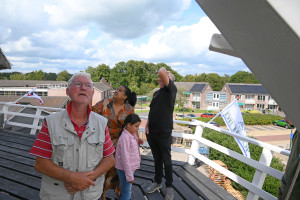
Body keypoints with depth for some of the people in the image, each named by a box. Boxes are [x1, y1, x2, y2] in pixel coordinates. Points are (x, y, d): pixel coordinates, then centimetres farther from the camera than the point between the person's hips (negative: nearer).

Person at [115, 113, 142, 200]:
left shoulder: (132, 135, 3)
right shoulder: (125, 138, -25)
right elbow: (125, 158, -24)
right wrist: (130, 176, -20)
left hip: (130, 168, 9)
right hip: (125, 169, -9)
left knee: (126, 190, 23)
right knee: (126, 193, 4)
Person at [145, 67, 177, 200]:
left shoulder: (171, 90, -9)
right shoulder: (156, 93, 13)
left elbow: (161, 72, -24)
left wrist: (163, 70, -1)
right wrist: (147, 124, 7)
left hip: (164, 133, -6)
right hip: (152, 133, 6)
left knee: (166, 161, 6)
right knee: (157, 159, 19)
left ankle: (169, 187, 22)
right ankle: (157, 182, 35)